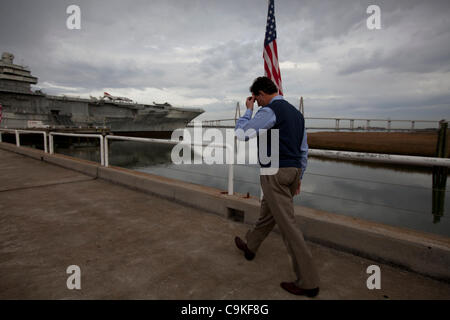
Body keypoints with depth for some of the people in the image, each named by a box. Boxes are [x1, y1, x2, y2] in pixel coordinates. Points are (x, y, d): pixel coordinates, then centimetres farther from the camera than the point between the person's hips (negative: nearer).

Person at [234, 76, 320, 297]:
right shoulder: (296, 113, 16)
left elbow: (242, 133, -14)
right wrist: (299, 177, 23)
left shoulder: (270, 111, -12)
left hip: (275, 173, -9)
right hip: (293, 171, 10)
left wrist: (248, 110, 1)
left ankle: (308, 282, 5)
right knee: (267, 213, 24)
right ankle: (250, 247, 46)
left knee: (288, 225, -4)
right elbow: (304, 149, 18)